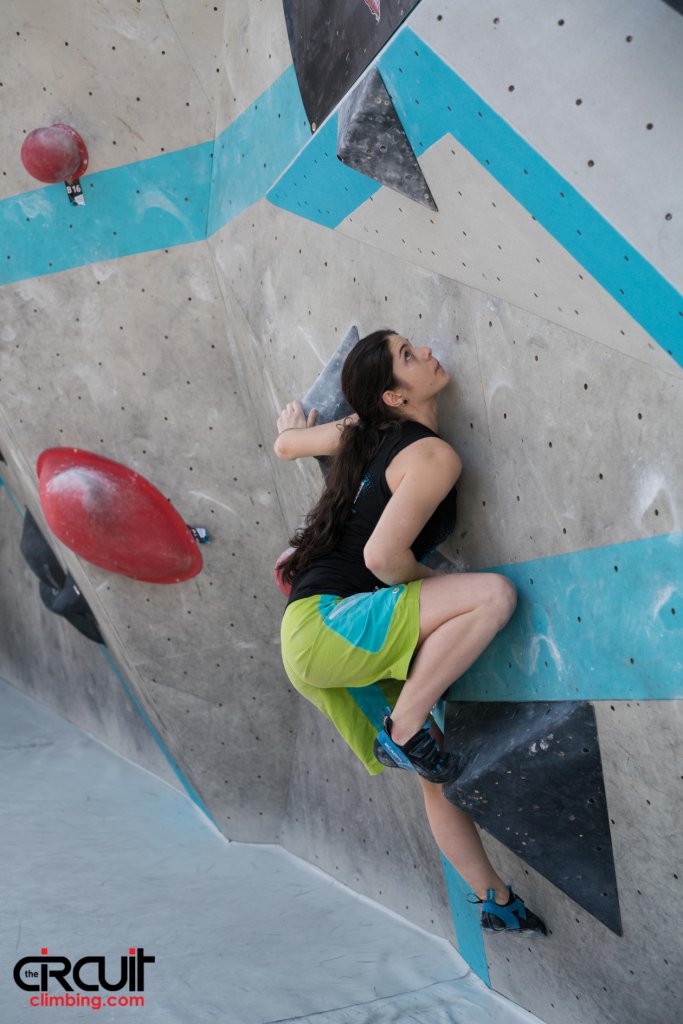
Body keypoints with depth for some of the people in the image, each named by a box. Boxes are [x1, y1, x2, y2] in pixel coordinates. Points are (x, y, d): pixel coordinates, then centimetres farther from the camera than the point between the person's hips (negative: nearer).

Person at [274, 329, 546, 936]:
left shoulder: (363, 431, 12)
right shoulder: (434, 456, -14)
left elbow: (286, 443, 27)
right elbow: (383, 556, -24)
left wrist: (295, 424, 52)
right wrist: (433, 591, -2)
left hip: (318, 643, 9)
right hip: (325, 622, -9)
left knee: (436, 773, 14)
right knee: (493, 594, -26)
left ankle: (495, 899, 24)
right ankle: (404, 729, -15)